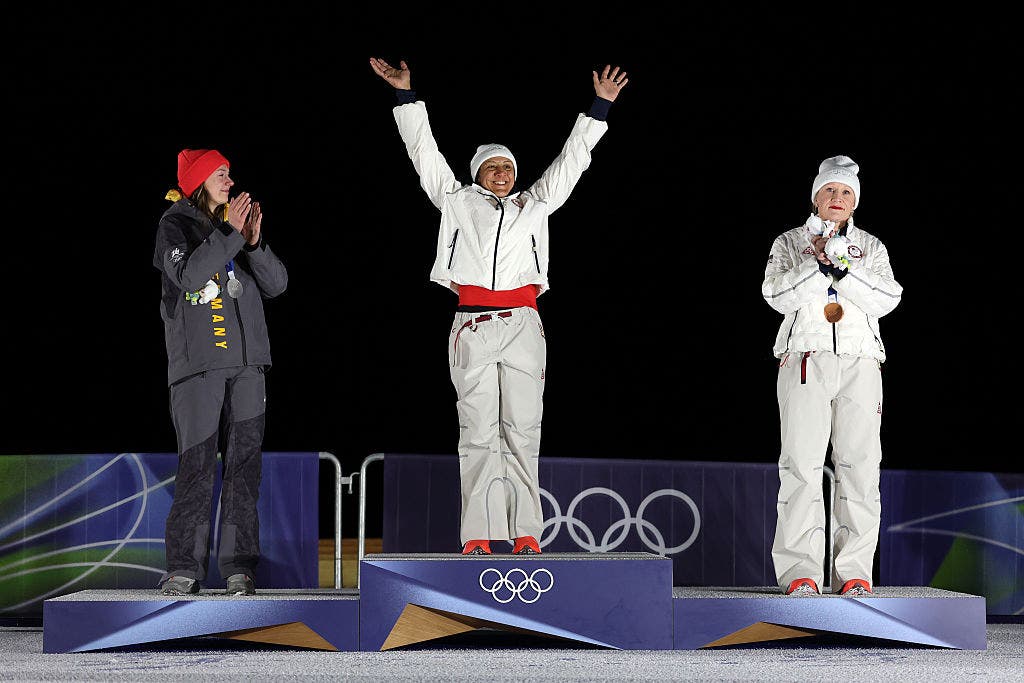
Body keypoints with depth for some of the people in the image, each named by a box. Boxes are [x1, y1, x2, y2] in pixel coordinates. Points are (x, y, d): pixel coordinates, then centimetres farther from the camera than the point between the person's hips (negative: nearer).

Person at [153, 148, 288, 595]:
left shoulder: (237, 220, 17)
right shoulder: (175, 224, 4)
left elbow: (276, 284, 9)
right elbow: (189, 275, -15)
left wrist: (254, 243, -6)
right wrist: (230, 235, -14)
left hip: (246, 364, 5)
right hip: (198, 363, -5)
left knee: (244, 464, 0)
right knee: (197, 466, -8)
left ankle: (239, 566, 1)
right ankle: (184, 567, -4)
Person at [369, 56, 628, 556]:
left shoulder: (535, 205, 22)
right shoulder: (457, 201, 18)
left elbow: (573, 158, 24)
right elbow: (424, 152, 18)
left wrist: (600, 106, 23)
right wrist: (405, 95, 14)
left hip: (522, 324, 1)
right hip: (472, 326, -1)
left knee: (522, 431, -3)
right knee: (477, 433, -4)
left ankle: (525, 535, -5)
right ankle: (478, 537, -7)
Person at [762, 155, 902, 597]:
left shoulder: (870, 247, 18)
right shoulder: (790, 243, 14)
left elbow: (887, 298, 2)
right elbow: (777, 295, -2)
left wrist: (844, 270, -11)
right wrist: (821, 265, -13)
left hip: (860, 363, 2)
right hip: (805, 360, -2)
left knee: (859, 466, -5)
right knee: (801, 465, -10)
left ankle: (854, 571, -4)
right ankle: (800, 569, -11)